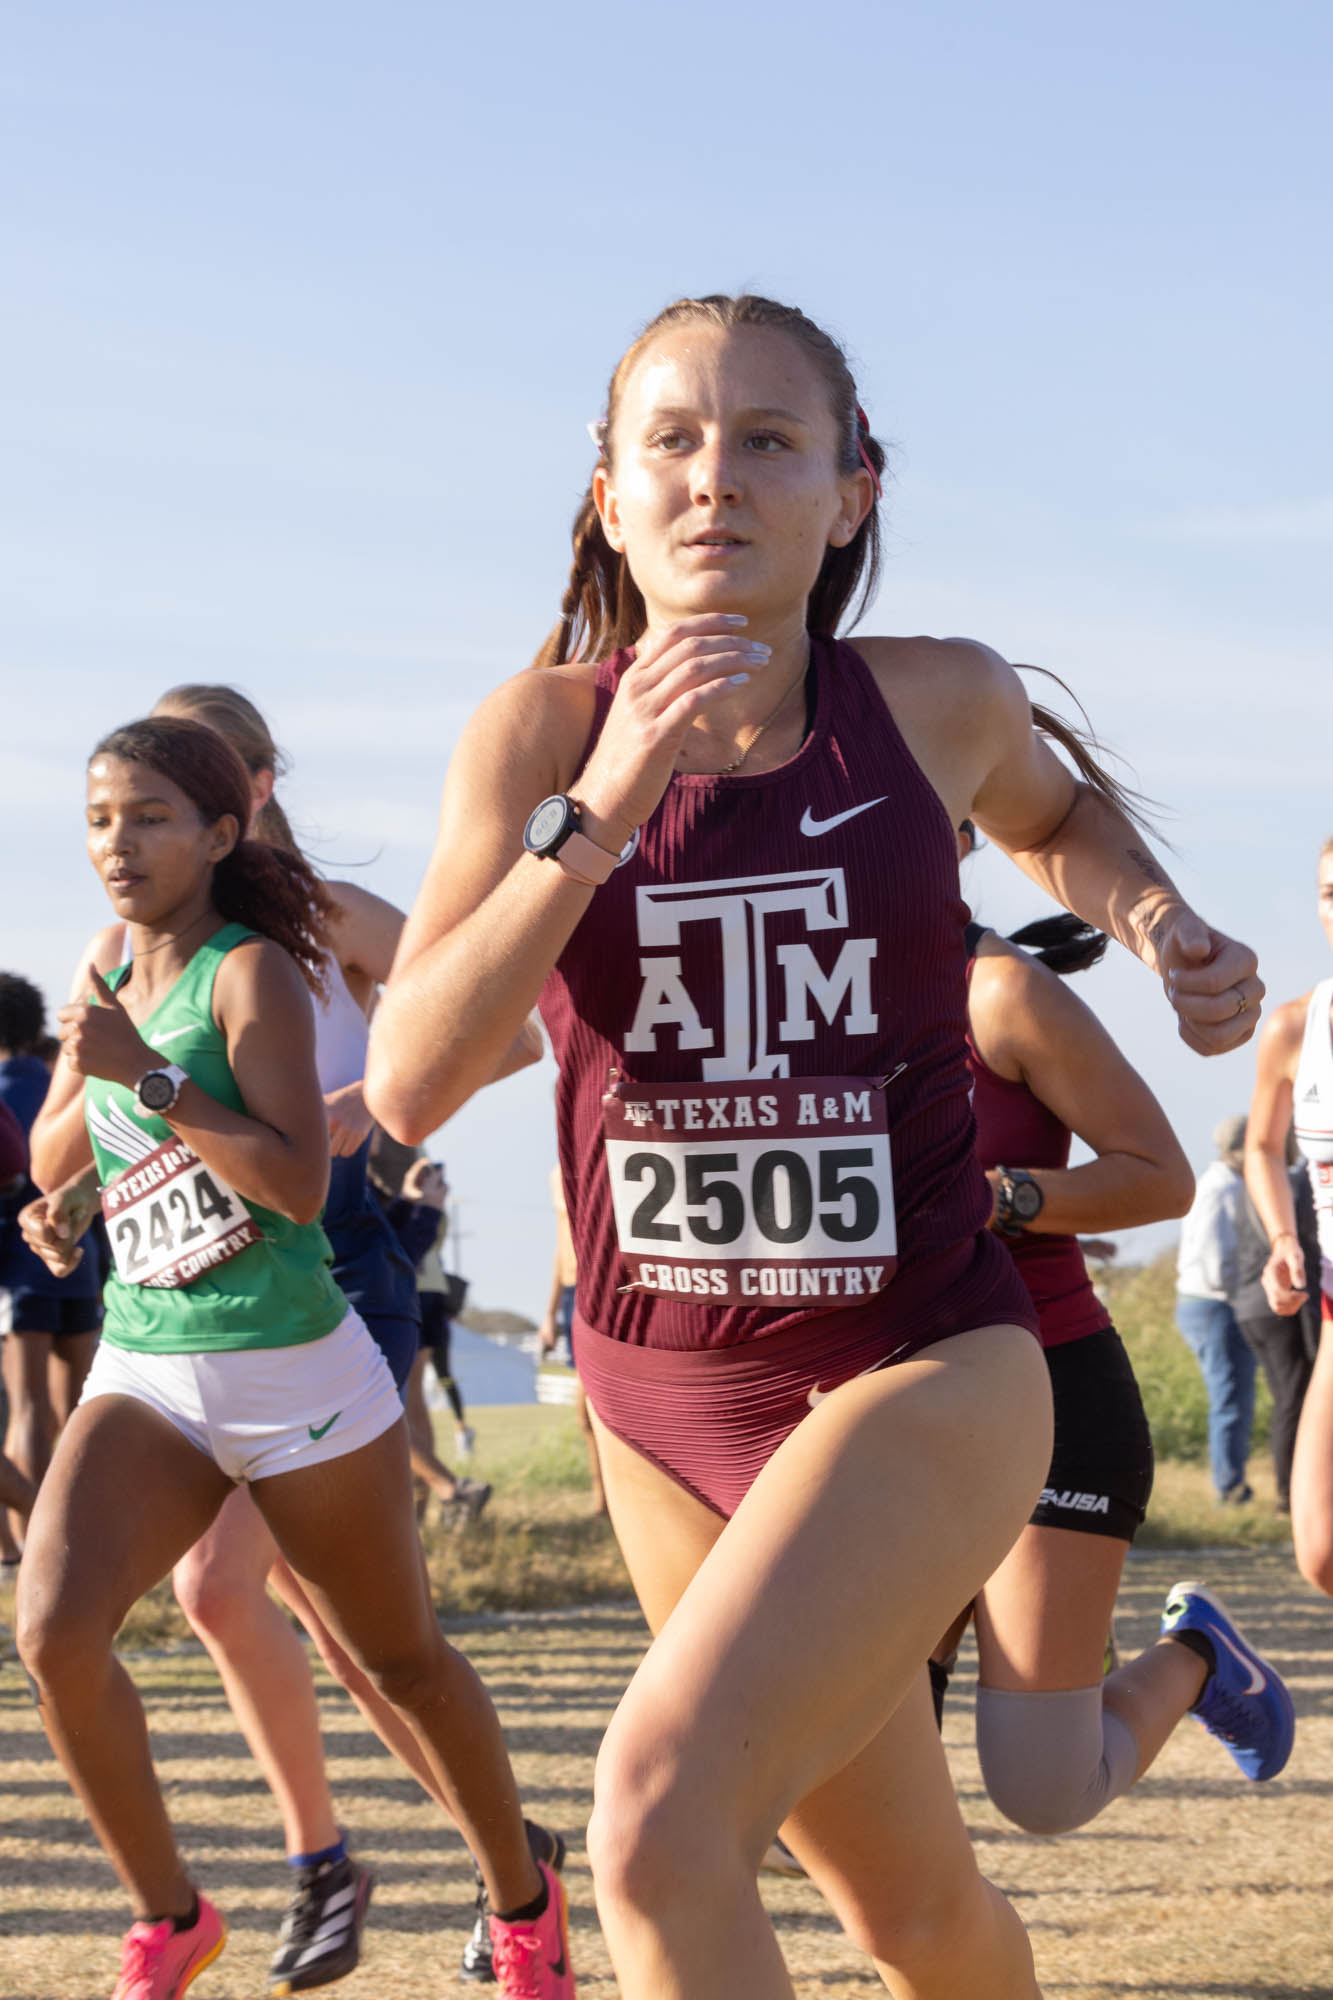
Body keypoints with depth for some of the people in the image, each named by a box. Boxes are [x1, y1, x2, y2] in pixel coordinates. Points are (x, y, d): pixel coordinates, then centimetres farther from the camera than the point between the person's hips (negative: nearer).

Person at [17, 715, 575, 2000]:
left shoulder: (252, 971, -12)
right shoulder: (114, 981, 9)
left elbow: (300, 1183, -21)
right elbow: (50, 1170, 17)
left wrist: (147, 1076, -24)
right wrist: (84, 1075, -3)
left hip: (294, 1377, -5)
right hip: (144, 1374, 5)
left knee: (399, 1662, 10)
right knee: (52, 1629, -17)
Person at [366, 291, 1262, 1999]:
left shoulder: (935, 702, -6)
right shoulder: (541, 731, -7)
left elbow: (1055, 814, 19)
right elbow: (408, 1085, -17)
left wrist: (1155, 921, -1)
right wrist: (601, 808, -25)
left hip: (923, 1375, -3)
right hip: (661, 1396, 3)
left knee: (662, 1810, -26)